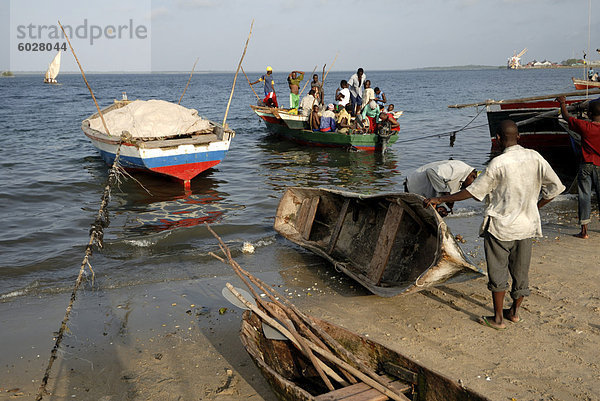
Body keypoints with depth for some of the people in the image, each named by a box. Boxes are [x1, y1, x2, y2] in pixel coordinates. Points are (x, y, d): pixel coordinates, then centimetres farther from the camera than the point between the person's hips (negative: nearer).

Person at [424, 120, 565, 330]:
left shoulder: (498, 163, -16)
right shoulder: (535, 157, -2)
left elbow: (473, 191, -12)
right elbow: (555, 186, 3)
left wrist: (440, 199, -5)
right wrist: (536, 207, 14)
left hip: (501, 225, -5)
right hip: (527, 224, 5)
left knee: (498, 271, 6)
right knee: (521, 271, 17)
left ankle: (498, 318, 12)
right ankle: (514, 311, 31)